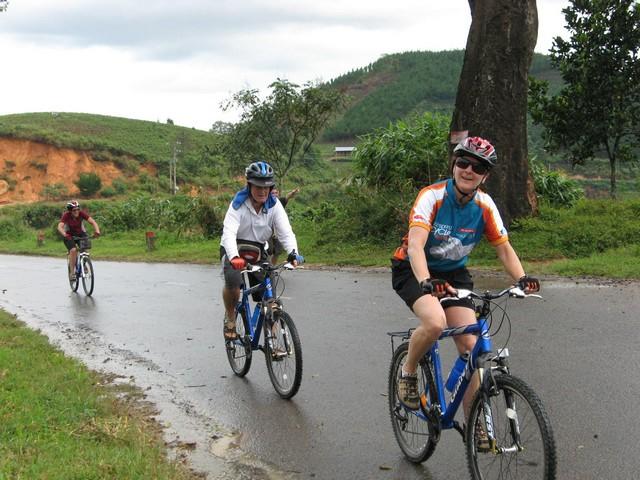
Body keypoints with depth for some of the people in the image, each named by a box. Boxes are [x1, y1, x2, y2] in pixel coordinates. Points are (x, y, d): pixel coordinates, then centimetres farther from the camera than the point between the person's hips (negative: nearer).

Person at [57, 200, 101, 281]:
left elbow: (92, 222, -27)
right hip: (69, 235, -2)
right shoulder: (66, 215, -25)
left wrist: (97, 230, -46)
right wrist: (64, 234, -57)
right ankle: (72, 272, -16)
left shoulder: (81, 213, -20)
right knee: (73, 250, -26)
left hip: (80, 233, 2)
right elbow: (60, 227, -37)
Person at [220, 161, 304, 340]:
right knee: (232, 279, -33)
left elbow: (285, 231, -19)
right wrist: (234, 257, -51)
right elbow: (229, 233, -31)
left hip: (258, 253, 3)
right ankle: (230, 318, -7)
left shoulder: (274, 205, -9)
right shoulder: (239, 204, -18)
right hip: (234, 251, -3)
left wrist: (293, 253, -41)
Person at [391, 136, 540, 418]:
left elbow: (503, 247, -5)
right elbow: (415, 244, -36)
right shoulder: (432, 196, -24)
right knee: (435, 323, -34)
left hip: (453, 273, 4)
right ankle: (408, 373, -3)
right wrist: (426, 282, -54)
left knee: (470, 345, -9)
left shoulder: (485, 206, -9)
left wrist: (522, 279, -25)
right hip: (413, 270, -4)